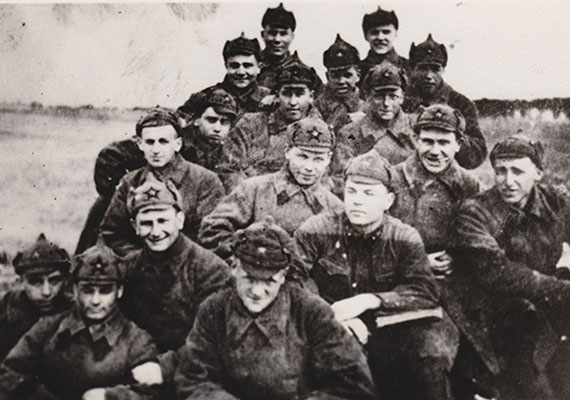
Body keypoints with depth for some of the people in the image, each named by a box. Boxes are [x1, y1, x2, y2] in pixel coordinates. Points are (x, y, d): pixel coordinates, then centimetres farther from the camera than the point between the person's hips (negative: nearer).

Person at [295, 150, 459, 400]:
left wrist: (368, 300, -22)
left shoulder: (405, 238, 3)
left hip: (388, 330, 2)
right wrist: (334, 316, -21)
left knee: (433, 340, -26)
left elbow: (425, 292, -9)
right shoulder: (315, 232, 0)